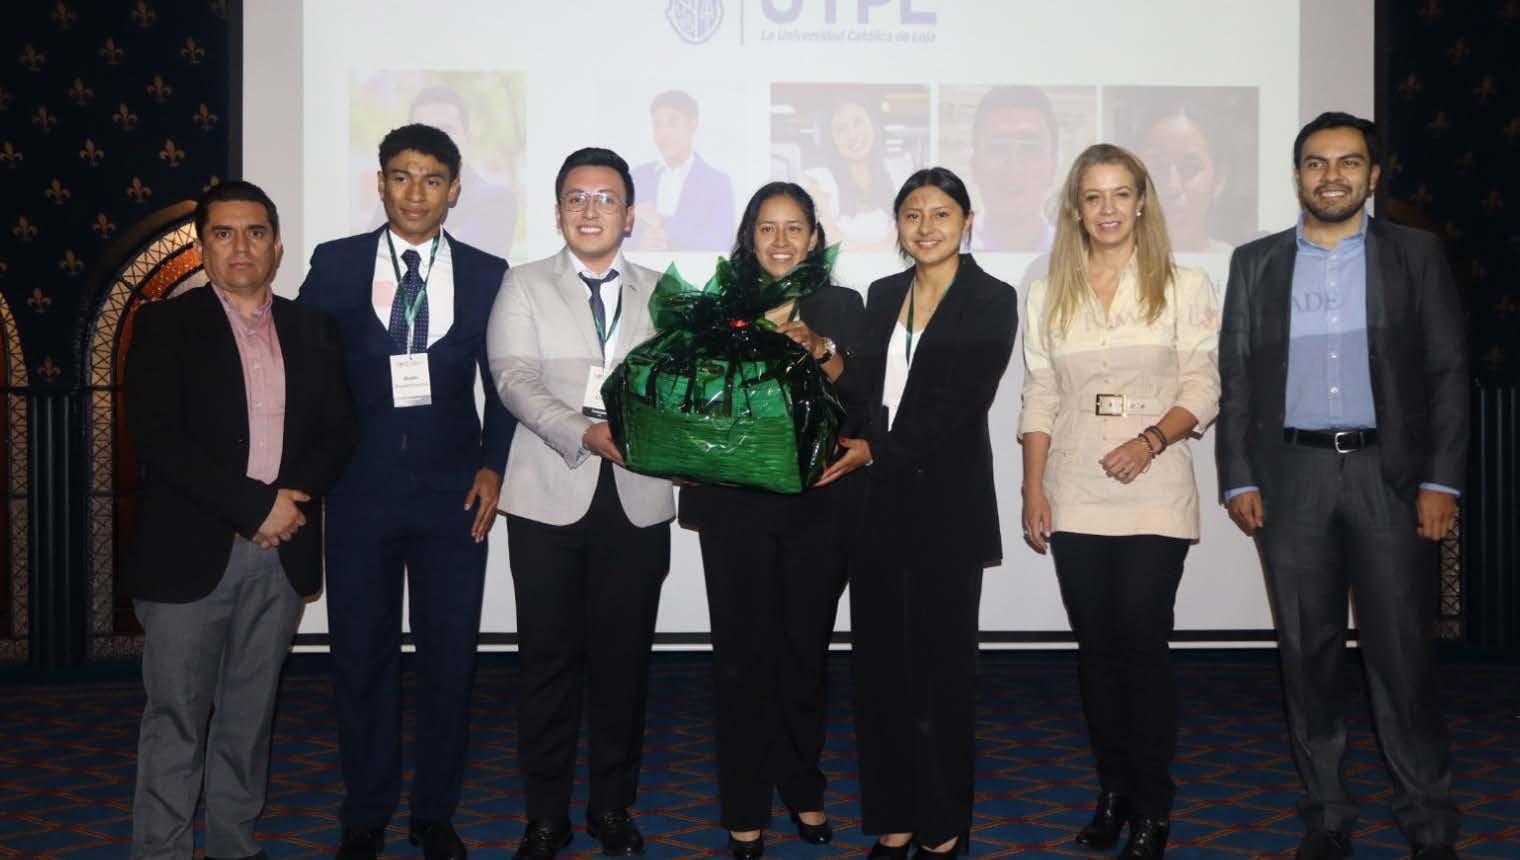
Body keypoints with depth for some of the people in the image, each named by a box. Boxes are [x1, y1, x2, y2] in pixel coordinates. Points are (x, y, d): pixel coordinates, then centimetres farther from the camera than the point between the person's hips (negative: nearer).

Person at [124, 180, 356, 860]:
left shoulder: (312, 330, 11)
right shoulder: (164, 325, -1)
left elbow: (339, 429, 8)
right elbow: (155, 438, -11)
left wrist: (294, 498, -10)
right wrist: (254, 506, -15)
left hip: (282, 551, 3)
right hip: (190, 552, -3)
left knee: (250, 713, 12)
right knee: (177, 716, 1)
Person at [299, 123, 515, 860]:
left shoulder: (486, 274, 4)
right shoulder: (334, 264, 3)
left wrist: (492, 465, -2)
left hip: (452, 492, 0)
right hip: (359, 490, 0)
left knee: (450, 658, 6)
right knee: (360, 659, 7)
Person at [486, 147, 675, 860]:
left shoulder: (660, 293, 14)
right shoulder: (524, 286, 7)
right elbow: (515, 379, -6)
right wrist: (585, 434, -21)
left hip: (638, 500, 2)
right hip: (550, 498, -1)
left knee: (624, 658, 7)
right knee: (549, 659, 3)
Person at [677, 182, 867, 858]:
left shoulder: (841, 306, 8)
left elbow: (858, 401, -3)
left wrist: (818, 347, -18)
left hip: (820, 503, 1)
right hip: (737, 504, -1)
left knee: (807, 649, 7)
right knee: (744, 654, 0)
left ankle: (803, 790, 27)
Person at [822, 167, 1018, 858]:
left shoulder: (992, 301, -2)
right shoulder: (882, 296, 14)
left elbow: (962, 403, -12)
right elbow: (864, 387, 12)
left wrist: (879, 449, -18)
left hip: (946, 504, -5)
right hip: (876, 500, 5)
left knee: (941, 664, 3)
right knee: (880, 663, 7)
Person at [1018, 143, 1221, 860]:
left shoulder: (1184, 288, 3)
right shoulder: (1047, 297, 10)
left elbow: (1202, 390, -1)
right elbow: (1040, 401, 9)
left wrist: (1151, 440, -18)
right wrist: (1033, 493, 2)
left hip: (1153, 497, -2)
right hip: (1074, 500, 3)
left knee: (1143, 644, -4)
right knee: (1097, 647, 8)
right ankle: (1112, 791, 21)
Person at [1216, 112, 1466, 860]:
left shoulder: (1416, 254, 5)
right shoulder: (1255, 263, 9)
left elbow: (1448, 371, 1)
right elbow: (1236, 378, 7)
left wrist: (1441, 480, -7)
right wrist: (1239, 479, 0)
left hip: (1389, 472, -1)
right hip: (1290, 476, 2)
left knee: (1401, 652, 0)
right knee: (1308, 653, 7)